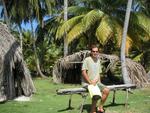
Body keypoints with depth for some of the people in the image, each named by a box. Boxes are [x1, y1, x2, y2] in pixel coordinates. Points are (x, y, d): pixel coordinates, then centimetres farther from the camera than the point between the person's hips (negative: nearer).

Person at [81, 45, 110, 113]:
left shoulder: (98, 60, 13)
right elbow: (83, 72, -14)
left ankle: (100, 107, 1)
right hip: (87, 83, -6)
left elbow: (99, 73, 16)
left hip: (96, 82, 6)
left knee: (106, 90, -15)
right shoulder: (87, 60, -8)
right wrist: (90, 82, -17)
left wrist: (96, 81, -1)